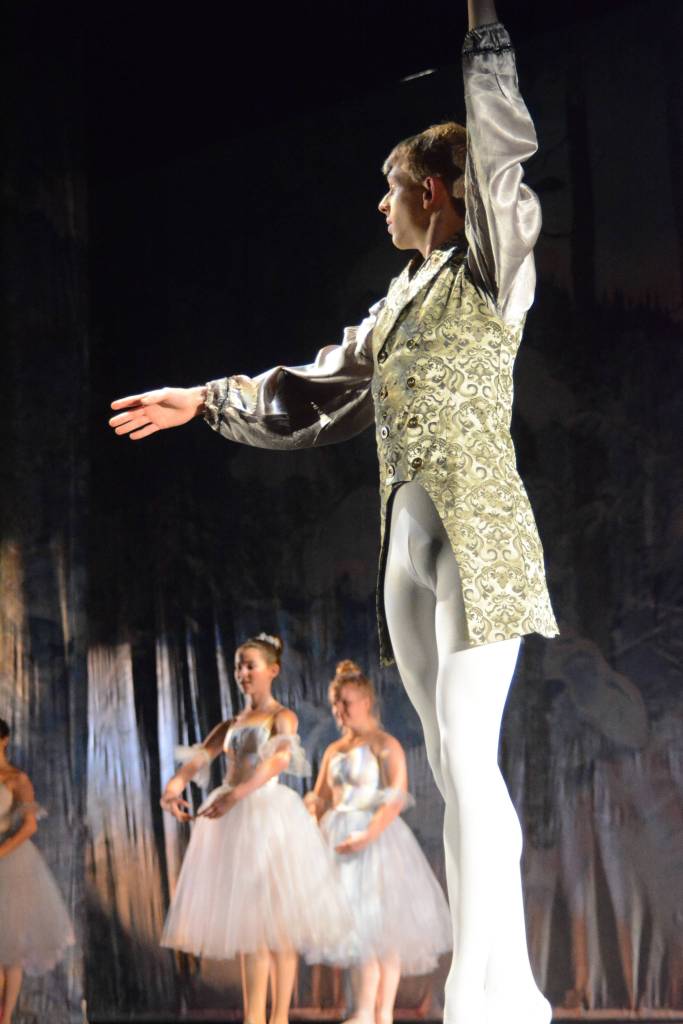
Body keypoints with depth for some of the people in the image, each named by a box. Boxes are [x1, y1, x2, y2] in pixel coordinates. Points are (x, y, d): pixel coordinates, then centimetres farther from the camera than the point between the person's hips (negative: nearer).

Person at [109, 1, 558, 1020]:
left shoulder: (490, 269, 2)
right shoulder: (402, 298, 21)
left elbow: (502, 145, -12)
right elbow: (315, 393, 28)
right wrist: (203, 399, 28)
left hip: (480, 531, -8)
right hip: (409, 539, 8)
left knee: (469, 753, -16)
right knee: (452, 761, 4)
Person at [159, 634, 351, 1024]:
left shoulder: (282, 717, 0)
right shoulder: (231, 724, 18)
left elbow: (279, 758, -21)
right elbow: (198, 757, 3)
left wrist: (238, 793, -37)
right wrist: (175, 786, -21)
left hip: (269, 813, -6)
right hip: (232, 822, 6)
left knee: (277, 921, -6)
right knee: (246, 922, 6)